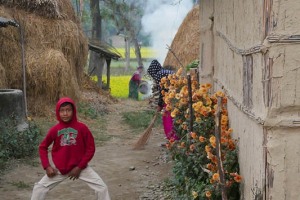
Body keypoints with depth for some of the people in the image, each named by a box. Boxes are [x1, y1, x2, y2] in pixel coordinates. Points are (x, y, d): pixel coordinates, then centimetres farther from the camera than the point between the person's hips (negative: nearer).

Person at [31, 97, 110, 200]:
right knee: (39, 187, -1)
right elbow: (43, 147, 5)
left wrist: (79, 167, -10)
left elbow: (90, 148, -6)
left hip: (79, 166, -1)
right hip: (59, 168, 1)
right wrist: (47, 166, -6)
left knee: (102, 187, -7)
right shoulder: (54, 130, -8)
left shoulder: (82, 128, -13)